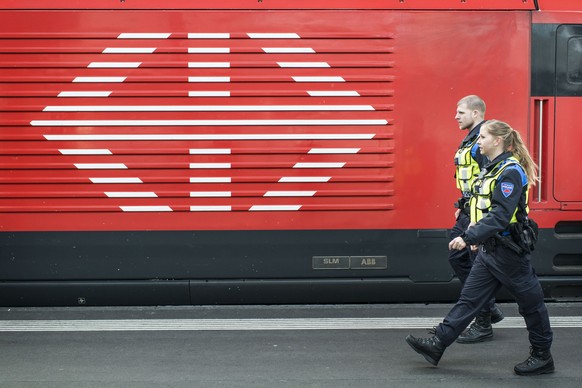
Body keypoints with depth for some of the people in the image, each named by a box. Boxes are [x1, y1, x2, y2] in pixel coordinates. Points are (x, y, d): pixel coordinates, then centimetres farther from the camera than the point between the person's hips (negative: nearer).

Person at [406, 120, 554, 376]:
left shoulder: (511, 172, -19)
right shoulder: (491, 169, 10)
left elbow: (501, 216, -28)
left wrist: (469, 237, -33)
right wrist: (474, 235, 15)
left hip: (509, 250, -9)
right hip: (489, 249, 9)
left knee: (530, 302, 5)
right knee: (469, 299, 7)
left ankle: (542, 357, 18)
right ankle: (437, 345, 7)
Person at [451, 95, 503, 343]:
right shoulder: (470, 140, 15)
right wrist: (462, 206, 21)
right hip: (468, 213, 11)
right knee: (456, 258, 15)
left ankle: (483, 325, 8)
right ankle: (489, 309, 24)